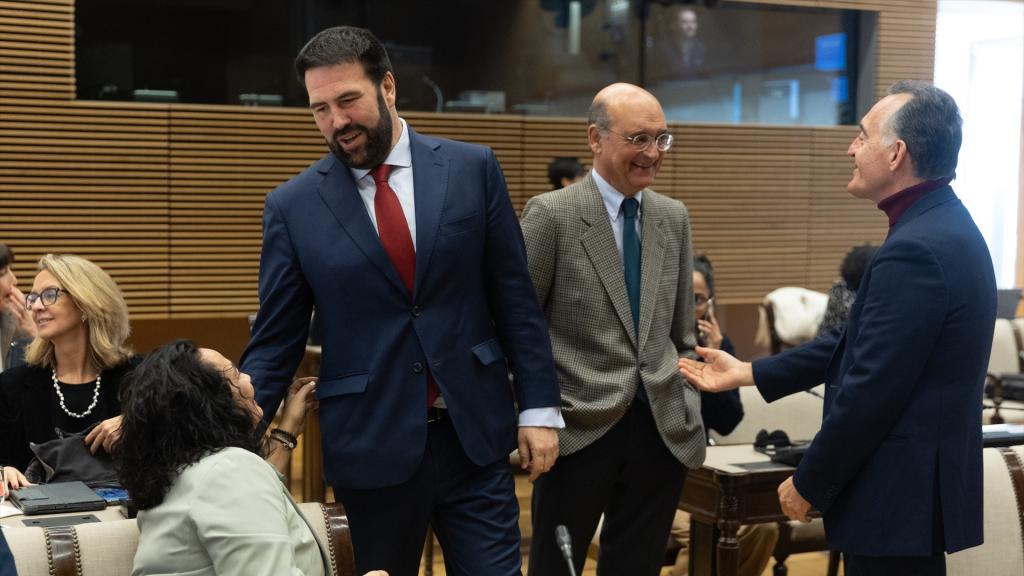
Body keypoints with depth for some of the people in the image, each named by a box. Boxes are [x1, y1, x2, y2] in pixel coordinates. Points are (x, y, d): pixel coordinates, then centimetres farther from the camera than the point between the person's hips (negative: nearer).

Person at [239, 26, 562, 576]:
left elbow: (515, 300, 3)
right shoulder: (293, 206, -1)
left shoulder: (472, 169, 0)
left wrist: (538, 407, 0)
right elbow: (275, 341, 1)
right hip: (371, 445, 0)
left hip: (475, 432, 0)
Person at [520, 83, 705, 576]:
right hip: (580, 429, -4)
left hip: (663, 430, 5)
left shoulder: (674, 218, 9)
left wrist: (690, 410, 8)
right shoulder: (551, 215, -8)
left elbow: (681, 331, 14)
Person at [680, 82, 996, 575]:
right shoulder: (942, 228, 9)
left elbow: (868, 391, -23)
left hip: (900, 493, -10)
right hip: (918, 482, 10)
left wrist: (808, 484, -11)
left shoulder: (915, 250, -24)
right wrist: (748, 373, 14)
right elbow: (858, 343, 14)